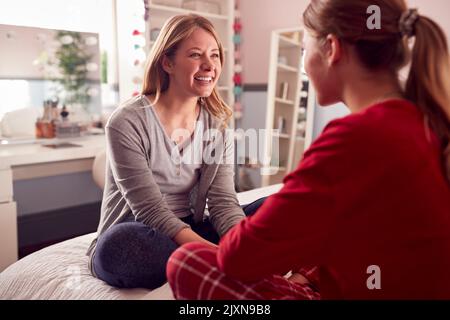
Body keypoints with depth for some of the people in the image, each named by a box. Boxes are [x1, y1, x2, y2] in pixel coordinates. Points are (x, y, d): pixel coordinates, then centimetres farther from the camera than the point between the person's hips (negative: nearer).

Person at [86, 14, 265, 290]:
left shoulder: (217, 126, 0)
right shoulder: (127, 122, -16)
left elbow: (223, 202, -9)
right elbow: (152, 212, -22)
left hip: (190, 236, 4)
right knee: (120, 244, -39)